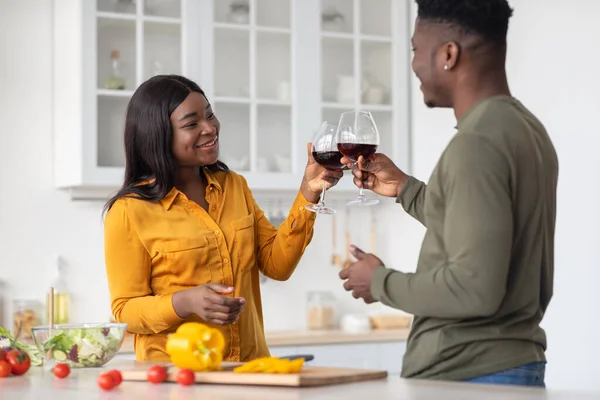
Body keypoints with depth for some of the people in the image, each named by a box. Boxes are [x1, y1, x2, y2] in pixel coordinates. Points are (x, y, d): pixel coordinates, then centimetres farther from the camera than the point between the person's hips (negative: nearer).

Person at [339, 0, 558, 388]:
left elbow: (474, 288, -25)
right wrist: (404, 188, 18)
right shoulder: (524, 128, 10)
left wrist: (382, 283, -10)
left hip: (465, 377, -9)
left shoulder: (477, 143, -19)